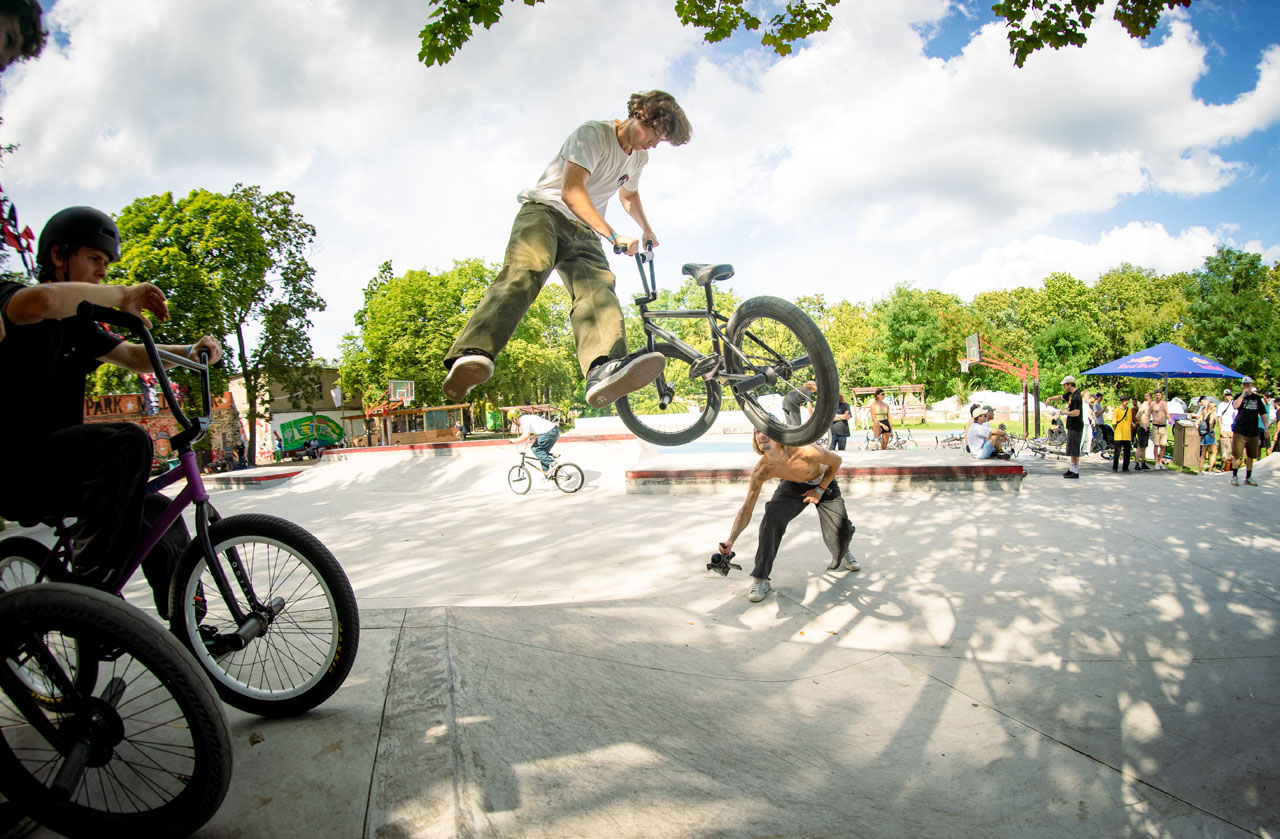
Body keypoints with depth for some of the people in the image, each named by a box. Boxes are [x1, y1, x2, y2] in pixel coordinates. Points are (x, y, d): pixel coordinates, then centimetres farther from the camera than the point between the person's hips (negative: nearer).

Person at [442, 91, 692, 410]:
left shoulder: (638, 157, 17)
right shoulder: (593, 134, -9)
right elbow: (571, 193, -19)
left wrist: (646, 229, 51)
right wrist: (614, 236, -18)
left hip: (582, 231, 6)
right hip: (545, 210, -5)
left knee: (598, 285, -28)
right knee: (526, 269, -38)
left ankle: (605, 371, -60)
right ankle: (471, 357, -59)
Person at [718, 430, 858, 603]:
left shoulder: (805, 451, -42)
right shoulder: (761, 471, -31)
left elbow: (836, 461, -19)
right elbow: (747, 509, -25)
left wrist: (820, 490, -16)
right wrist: (730, 541, -38)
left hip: (823, 482, -1)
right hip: (793, 485, 1)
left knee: (841, 529, -6)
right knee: (772, 516, -26)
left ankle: (843, 556, 36)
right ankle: (760, 579, -15)